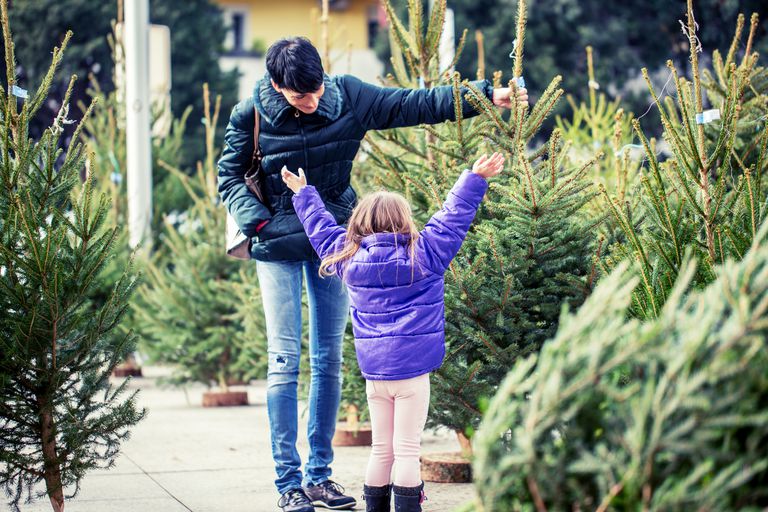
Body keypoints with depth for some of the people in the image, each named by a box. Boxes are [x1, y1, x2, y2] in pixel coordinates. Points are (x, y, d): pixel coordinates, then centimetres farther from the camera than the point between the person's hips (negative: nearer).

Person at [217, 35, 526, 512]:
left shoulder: (348, 97, -8)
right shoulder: (252, 115, -12)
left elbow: (414, 104, -6)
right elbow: (230, 174, -1)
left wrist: (486, 95, -12)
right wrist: (258, 222, -16)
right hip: (279, 248, -3)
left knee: (329, 359, 7)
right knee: (285, 360, -6)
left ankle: (319, 473, 16)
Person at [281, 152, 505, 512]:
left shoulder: (347, 257, 4)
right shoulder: (423, 254, -8)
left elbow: (321, 227, 18)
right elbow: (453, 217, -5)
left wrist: (303, 194, 32)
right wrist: (475, 179, 2)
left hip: (373, 372, 4)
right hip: (412, 369, -4)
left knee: (381, 449, 14)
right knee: (407, 450, -3)